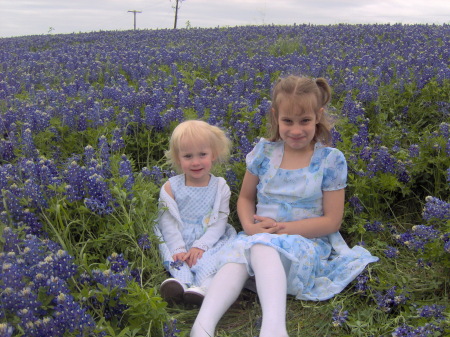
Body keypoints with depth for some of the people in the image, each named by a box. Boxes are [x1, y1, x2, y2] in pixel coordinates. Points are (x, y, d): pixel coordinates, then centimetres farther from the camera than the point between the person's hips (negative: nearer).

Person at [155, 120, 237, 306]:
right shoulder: (170, 187, 2)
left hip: (209, 241, -1)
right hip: (177, 241, 1)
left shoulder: (220, 187, 3)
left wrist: (200, 246, -18)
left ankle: (205, 283, -49)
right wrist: (179, 249, -18)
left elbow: (219, 221, -4)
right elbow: (168, 222, -4)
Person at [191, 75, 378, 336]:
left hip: (308, 242, -3)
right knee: (239, 252, -33)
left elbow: (332, 221, -4)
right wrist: (249, 225, -8)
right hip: (261, 235, 3)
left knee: (263, 246, -37)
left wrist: (283, 228, -14)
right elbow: (245, 198, 15)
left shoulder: (331, 160, -3)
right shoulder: (264, 152, 5)